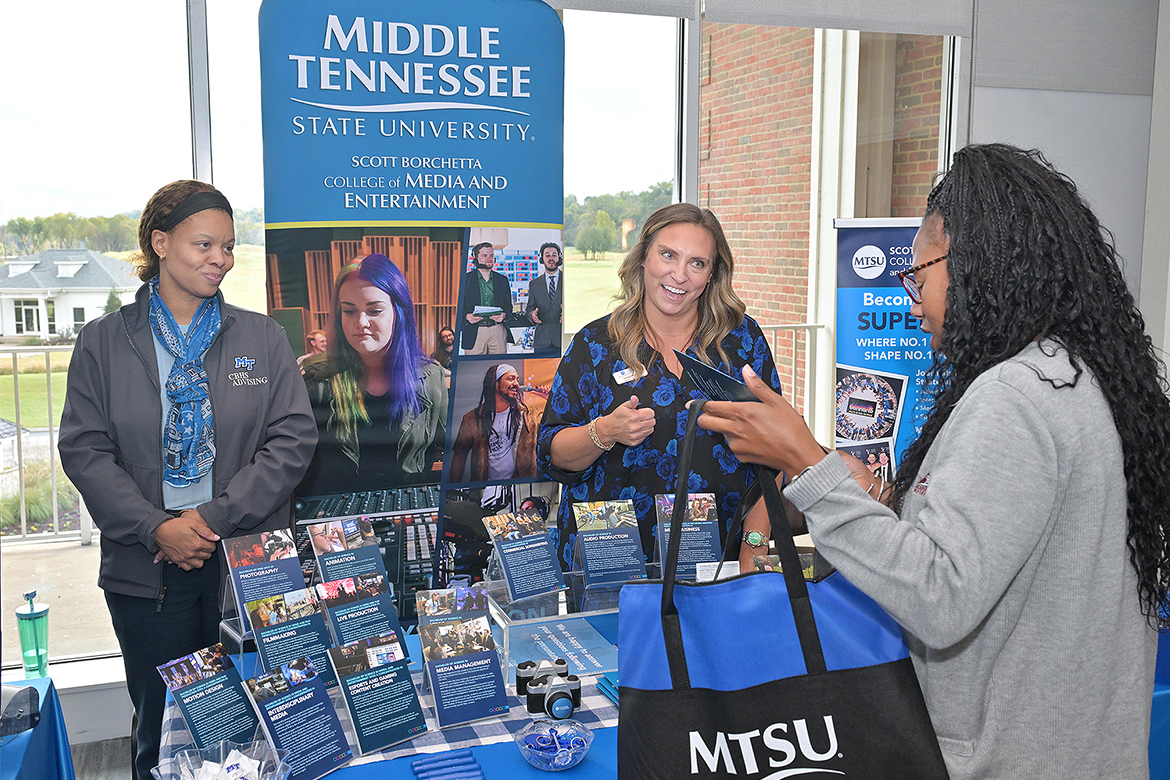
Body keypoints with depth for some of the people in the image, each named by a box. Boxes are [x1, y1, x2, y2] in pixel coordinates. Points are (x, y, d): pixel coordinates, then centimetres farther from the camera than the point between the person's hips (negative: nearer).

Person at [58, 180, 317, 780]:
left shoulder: (263, 338, 4)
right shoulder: (103, 342, 3)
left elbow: (293, 439, -5)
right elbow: (84, 449, -2)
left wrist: (214, 517, -14)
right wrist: (157, 528, -15)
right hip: (147, 567, 0)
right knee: (161, 726, 12)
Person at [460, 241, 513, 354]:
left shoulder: (502, 280, 14)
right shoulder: (465, 279, 5)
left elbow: (509, 307, 16)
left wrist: (503, 315, -6)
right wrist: (467, 316, -15)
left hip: (497, 332, 2)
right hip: (474, 332, -2)